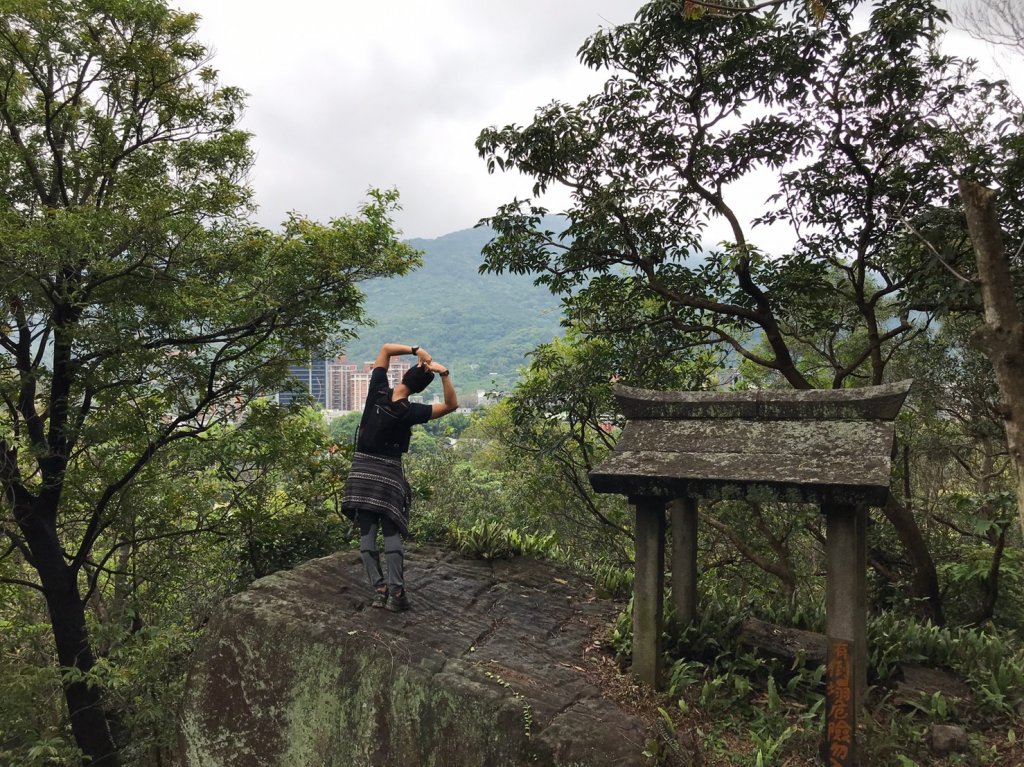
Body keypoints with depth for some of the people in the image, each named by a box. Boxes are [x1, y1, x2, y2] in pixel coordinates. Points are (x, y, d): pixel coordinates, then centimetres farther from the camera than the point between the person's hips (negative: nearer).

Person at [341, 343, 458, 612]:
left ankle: (379, 589, 1)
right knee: (392, 534, 0)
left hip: (361, 471, 3)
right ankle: (396, 593, -6)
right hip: (388, 474, -3)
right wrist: (444, 373, -20)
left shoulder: (377, 390, -7)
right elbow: (451, 405, -10)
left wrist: (415, 350, -7)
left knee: (367, 533, 4)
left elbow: (386, 348, 1)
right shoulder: (410, 412, -14)